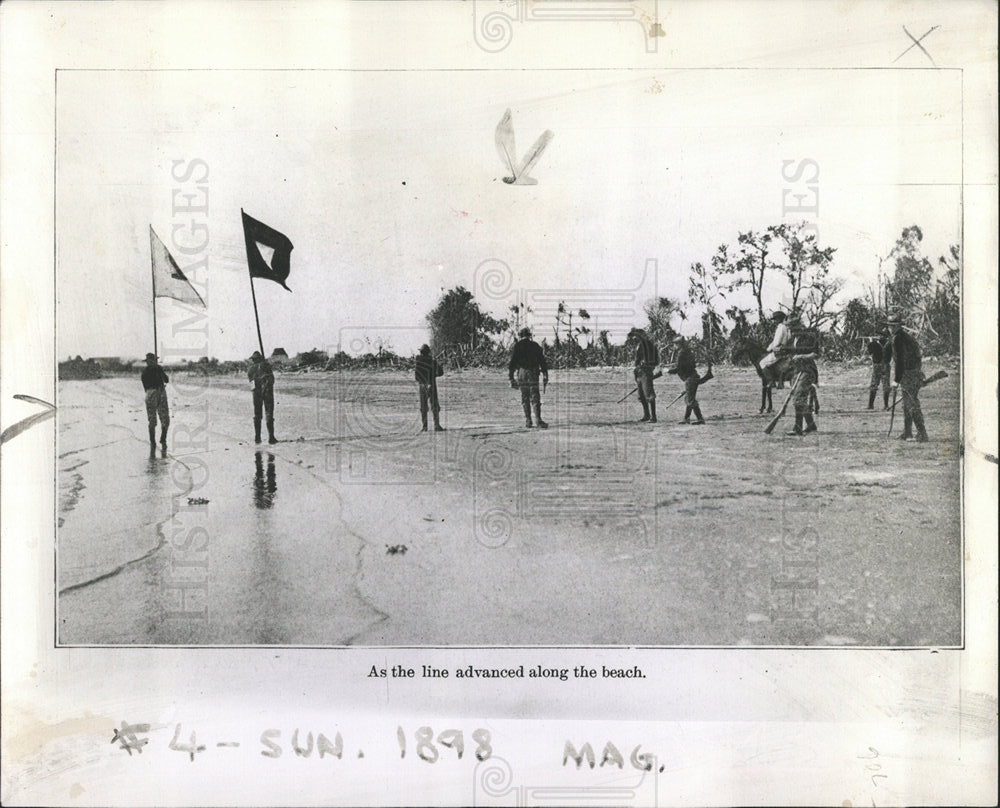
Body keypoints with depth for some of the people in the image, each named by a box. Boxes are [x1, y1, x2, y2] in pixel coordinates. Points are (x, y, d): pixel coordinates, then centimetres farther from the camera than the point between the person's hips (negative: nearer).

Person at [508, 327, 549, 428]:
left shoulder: (517, 346, 6)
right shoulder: (536, 346, 12)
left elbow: (512, 362, 1)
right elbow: (543, 362, 9)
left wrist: (511, 378, 2)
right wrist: (545, 377, 11)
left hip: (522, 374, 0)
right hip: (533, 374, 0)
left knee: (524, 398, 10)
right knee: (535, 398, -3)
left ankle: (528, 421, 8)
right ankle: (538, 420, -17)